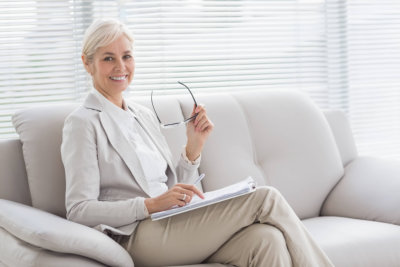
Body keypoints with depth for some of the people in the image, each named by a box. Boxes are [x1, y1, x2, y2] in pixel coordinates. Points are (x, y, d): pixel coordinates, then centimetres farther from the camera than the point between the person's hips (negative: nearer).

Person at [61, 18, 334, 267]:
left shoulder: (145, 116, 20)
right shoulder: (83, 123, -1)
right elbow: (79, 210, -10)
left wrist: (194, 146, 3)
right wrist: (151, 204, -19)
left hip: (170, 226, 6)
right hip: (137, 235, -6)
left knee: (266, 239, -25)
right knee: (266, 199, -18)